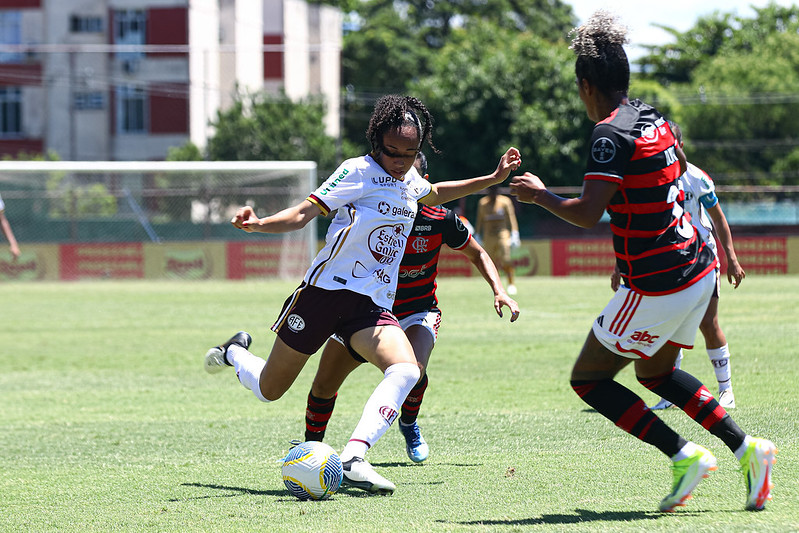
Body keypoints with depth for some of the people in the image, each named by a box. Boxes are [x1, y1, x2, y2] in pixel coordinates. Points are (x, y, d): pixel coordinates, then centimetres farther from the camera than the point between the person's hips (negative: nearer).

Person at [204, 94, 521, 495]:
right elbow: (304, 212, -17)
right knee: (269, 390, 8)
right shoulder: (358, 172, -11)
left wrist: (493, 179, 32)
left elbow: (434, 194, 35)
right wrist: (258, 224, -35)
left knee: (406, 370, -27)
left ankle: (352, 459, -35)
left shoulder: (410, 181, 10)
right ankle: (234, 353, 43)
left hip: (373, 307, 5)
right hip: (325, 292, -5)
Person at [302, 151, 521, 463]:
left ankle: (409, 425, 4)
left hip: (417, 313, -1)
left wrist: (499, 291, -12)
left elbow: (477, 254, 1)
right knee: (324, 386, 0)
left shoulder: (439, 220, -16)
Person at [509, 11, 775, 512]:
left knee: (589, 379, 4)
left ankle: (685, 455, -5)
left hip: (658, 287, -9)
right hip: (698, 268, 9)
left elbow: (587, 213, -25)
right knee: (657, 372, 26)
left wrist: (540, 194, -9)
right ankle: (747, 448, 14)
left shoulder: (611, 135, -17)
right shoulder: (655, 118, 9)